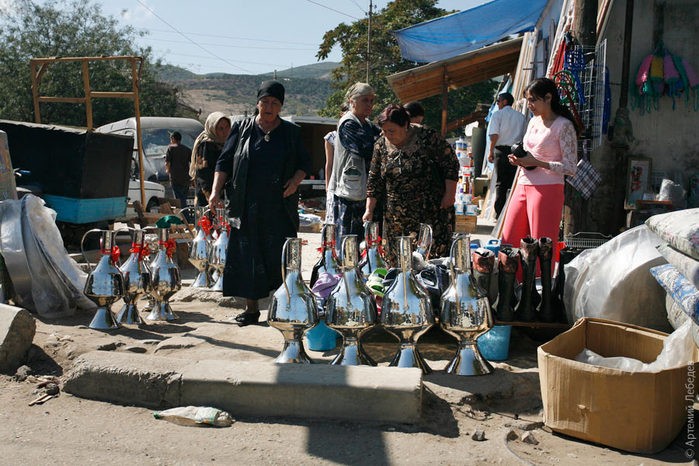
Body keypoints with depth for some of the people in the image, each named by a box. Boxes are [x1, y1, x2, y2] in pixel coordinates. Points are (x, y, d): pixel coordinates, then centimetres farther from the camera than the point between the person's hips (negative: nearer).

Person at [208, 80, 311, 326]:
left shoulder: (291, 132, 9)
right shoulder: (242, 128, 7)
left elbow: (305, 163, 15)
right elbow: (224, 162, 7)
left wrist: (296, 180, -6)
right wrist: (215, 191, -5)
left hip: (280, 208, 0)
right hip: (247, 207, 1)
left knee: (280, 257, -2)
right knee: (247, 257, 2)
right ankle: (251, 308, 13)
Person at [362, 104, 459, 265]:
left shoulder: (427, 137, -9)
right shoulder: (381, 145, 4)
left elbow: (451, 164, -3)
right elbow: (374, 180, 10)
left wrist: (449, 194, -8)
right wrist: (369, 210, 6)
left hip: (433, 211, -3)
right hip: (396, 217, 4)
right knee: (396, 260, 2)